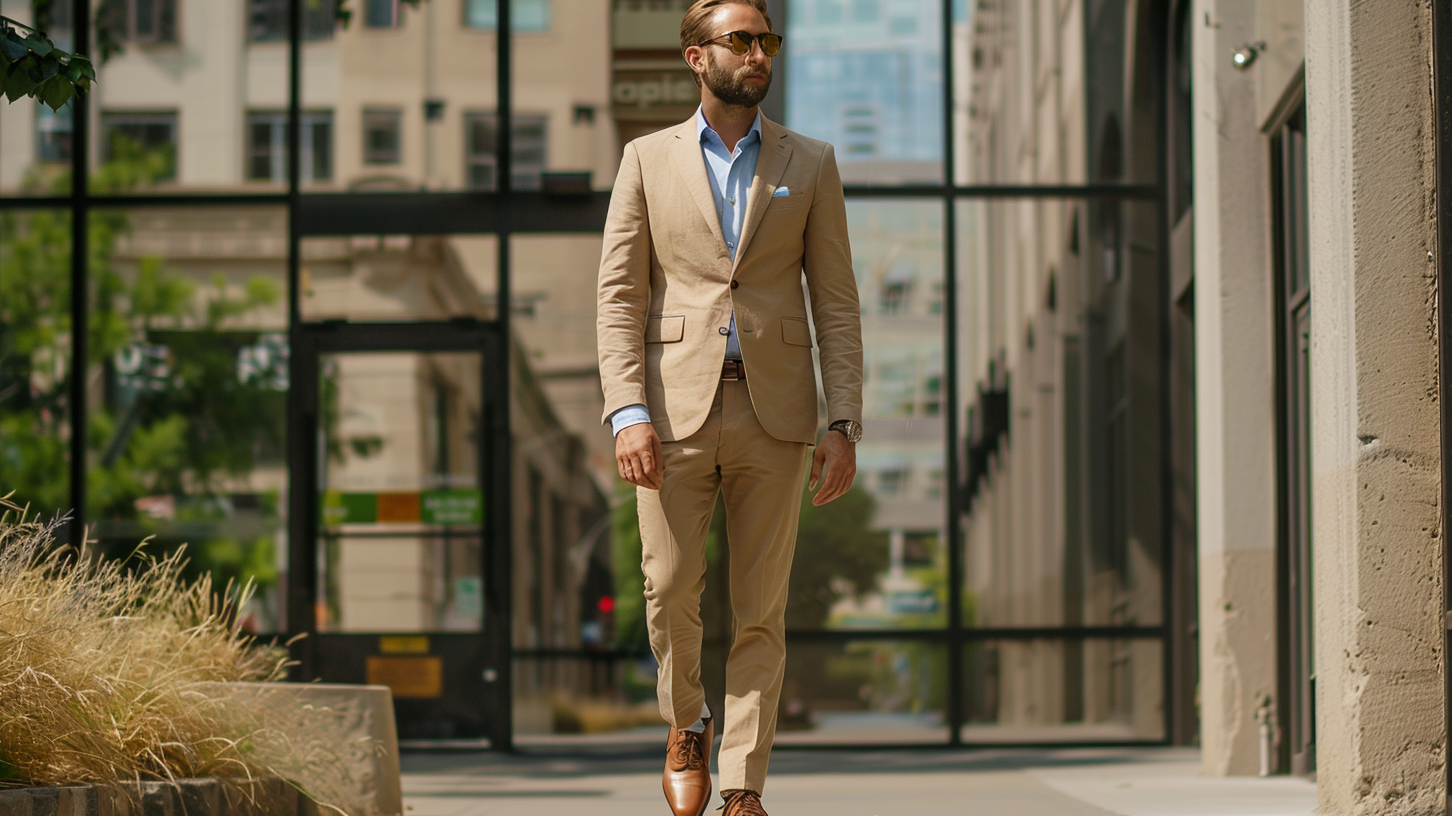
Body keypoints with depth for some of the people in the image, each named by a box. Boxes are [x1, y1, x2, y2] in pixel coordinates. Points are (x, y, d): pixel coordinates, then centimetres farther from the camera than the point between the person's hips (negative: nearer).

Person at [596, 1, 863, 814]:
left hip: (773, 411, 1)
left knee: (762, 609, 0)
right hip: (677, 408, 0)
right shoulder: (648, 160, 6)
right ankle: (688, 723, 27)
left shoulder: (810, 164, 8)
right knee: (671, 589, -2)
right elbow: (621, 297, 1)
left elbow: (836, 302, 6)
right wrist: (628, 413, -11)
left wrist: (846, 425, -3)